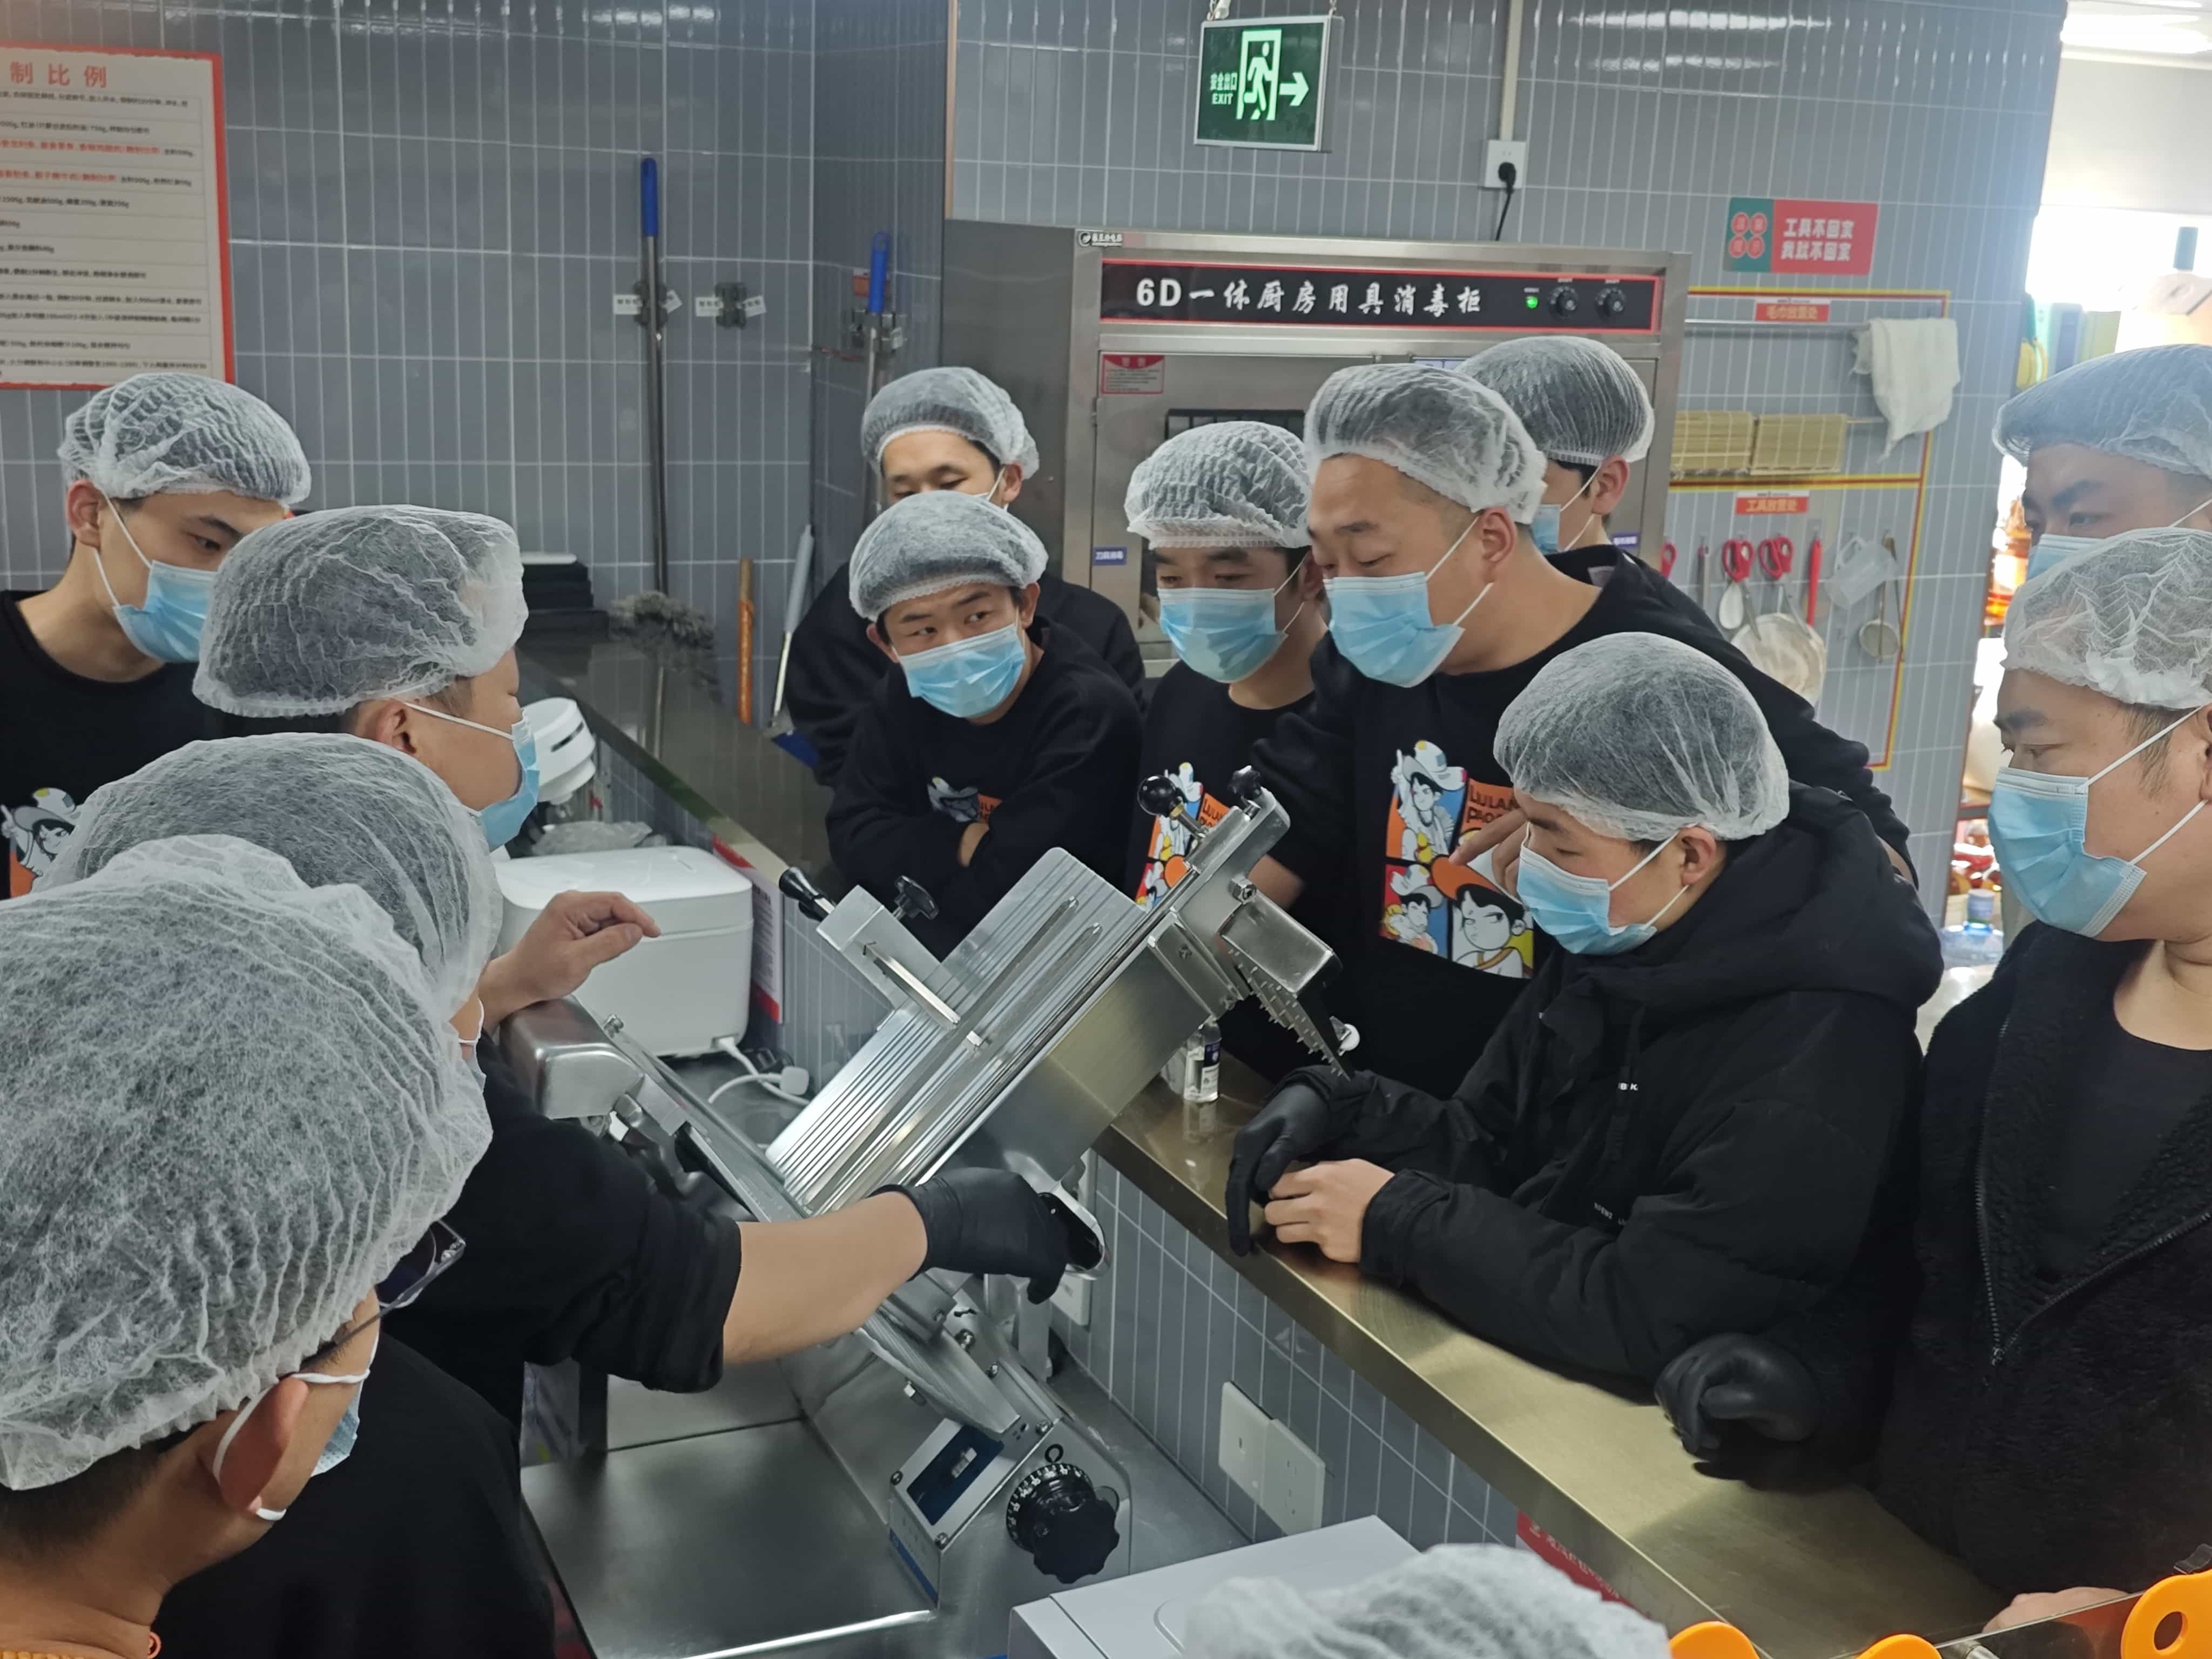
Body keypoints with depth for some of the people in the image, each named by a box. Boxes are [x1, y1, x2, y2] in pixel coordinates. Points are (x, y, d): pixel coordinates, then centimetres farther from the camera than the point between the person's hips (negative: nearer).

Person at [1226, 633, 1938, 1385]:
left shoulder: (1811, 1055, -27)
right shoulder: (1617, 939, 0)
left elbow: (1650, 1323, -29)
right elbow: (1489, 1143, 10)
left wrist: (1396, 1220, -22)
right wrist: (1335, 1109, -9)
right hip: (1525, 1366, 7)